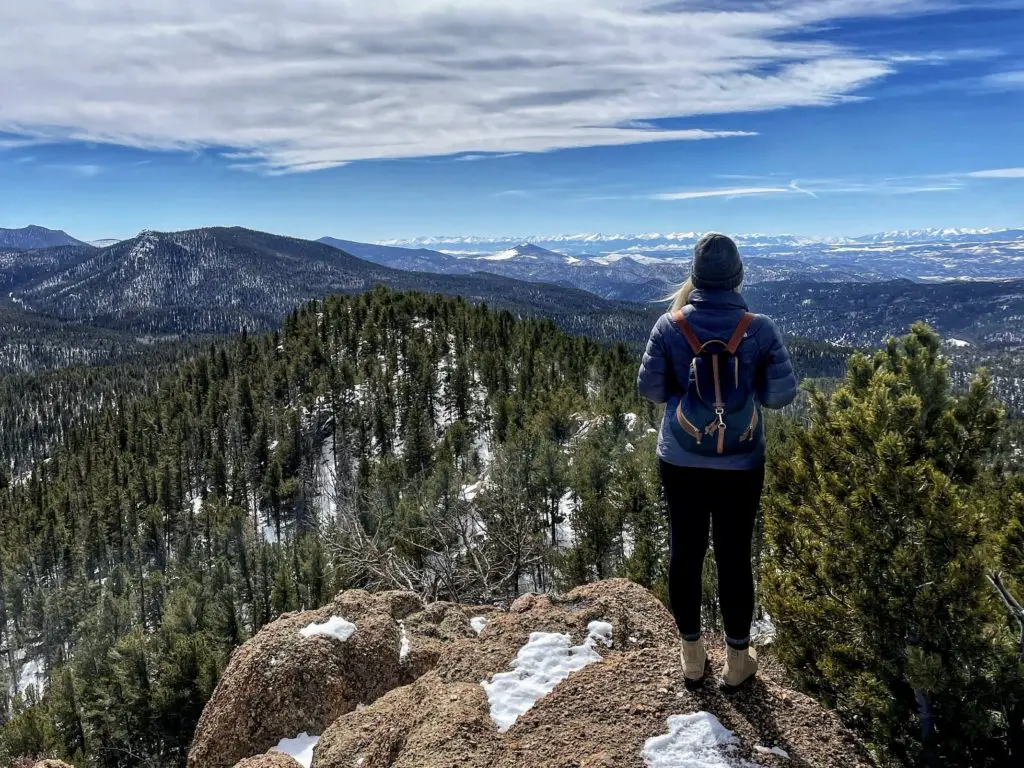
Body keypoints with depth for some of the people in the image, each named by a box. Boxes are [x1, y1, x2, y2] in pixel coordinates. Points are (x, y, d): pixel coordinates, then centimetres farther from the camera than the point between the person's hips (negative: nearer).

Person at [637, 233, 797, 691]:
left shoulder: (670, 325, -9)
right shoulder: (759, 328, -10)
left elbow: (649, 388, -4)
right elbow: (782, 394, -7)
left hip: (681, 462, 1)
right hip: (741, 465, 0)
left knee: (685, 552, 13)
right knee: (734, 557, 11)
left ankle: (692, 658, 27)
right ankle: (737, 661, 25)